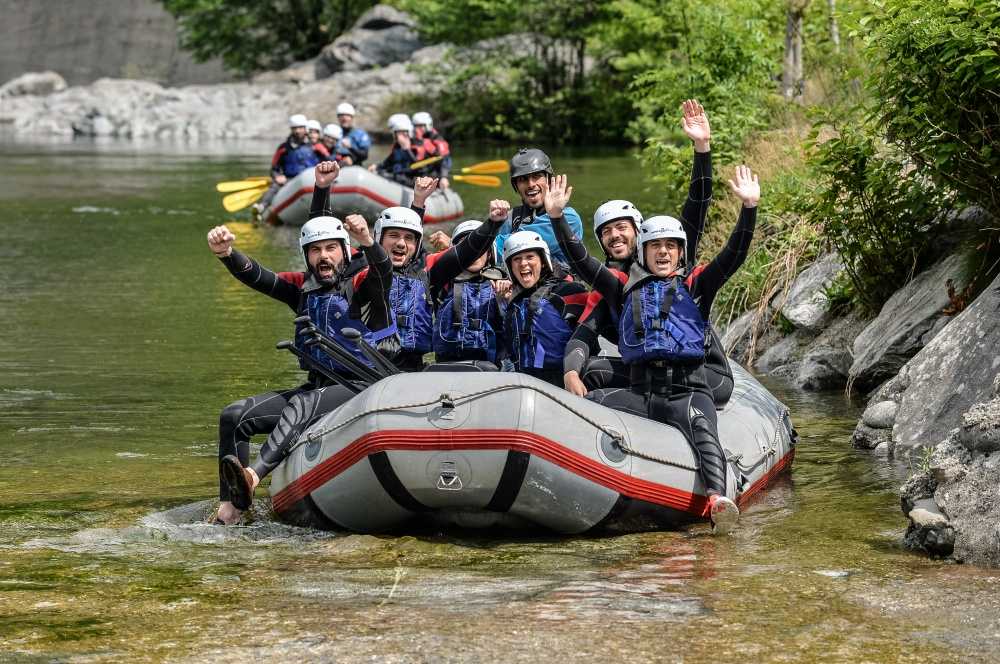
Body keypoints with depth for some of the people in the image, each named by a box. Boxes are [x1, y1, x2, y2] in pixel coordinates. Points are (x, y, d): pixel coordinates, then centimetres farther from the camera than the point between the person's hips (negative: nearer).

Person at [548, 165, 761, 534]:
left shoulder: (694, 285, 14)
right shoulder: (626, 290, 20)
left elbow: (733, 256, 2)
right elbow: (580, 259, 15)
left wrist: (749, 207, -9)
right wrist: (556, 216, 6)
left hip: (688, 391, -3)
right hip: (642, 394, 3)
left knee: (700, 427, -34)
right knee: (587, 405, -23)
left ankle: (718, 499, -57)